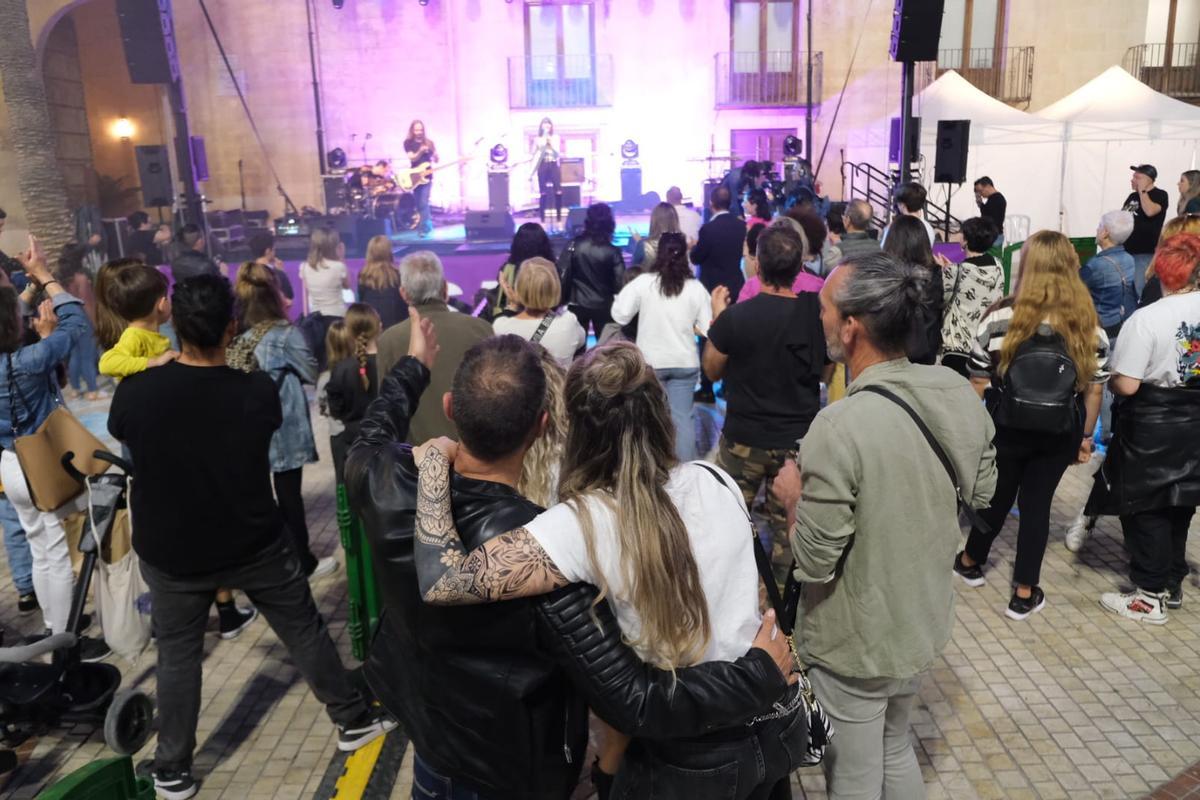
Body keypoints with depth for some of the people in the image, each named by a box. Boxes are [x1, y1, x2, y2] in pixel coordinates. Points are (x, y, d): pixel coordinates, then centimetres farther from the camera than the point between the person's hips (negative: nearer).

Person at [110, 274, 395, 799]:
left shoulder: (135, 391, -18)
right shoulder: (258, 392, -18)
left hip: (171, 552, 1)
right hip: (255, 544, 0)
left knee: (177, 655, 17)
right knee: (304, 630, 15)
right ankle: (353, 720, 29)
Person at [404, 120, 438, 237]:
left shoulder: (429, 142, 4)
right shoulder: (408, 143, 1)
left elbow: (436, 160, 3)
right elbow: (412, 158, -12)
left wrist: (433, 151, -17)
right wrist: (421, 151, -27)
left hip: (426, 176, -2)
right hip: (415, 176, 2)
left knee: (423, 203, -13)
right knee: (419, 204, 9)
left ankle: (424, 228, -12)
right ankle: (428, 225, 24)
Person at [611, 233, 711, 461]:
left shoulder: (643, 282, -9)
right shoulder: (695, 287, -5)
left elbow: (620, 316, -9)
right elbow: (708, 328, -3)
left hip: (650, 360, -1)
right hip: (685, 362, 1)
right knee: (683, 415, 8)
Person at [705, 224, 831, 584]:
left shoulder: (734, 317, -19)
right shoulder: (818, 314, -10)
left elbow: (712, 370, -1)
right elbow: (825, 374, 8)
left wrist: (717, 317, 9)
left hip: (745, 438, -2)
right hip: (800, 439, 3)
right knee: (788, 523, 15)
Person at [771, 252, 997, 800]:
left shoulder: (840, 429, -32)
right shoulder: (958, 394, -10)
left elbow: (814, 564, -25)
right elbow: (981, 491, 6)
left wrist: (793, 497, -9)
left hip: (855, 645, -6)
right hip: (926, 624, 7)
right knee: (895, 749, 30)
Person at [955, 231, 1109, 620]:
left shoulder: (1000, 319, -13)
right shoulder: (1089, 325, -7)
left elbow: (979, 384, -7)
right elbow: (1093, 389, 0)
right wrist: (1086, 435, 12)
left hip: (1006, 429, -1)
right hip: (1059, 435, 1)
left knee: (997, 497, 18)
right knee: (1037, 503, 11)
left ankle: (970, 562, 39)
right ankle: (1024, 594, 19)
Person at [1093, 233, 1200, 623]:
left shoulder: (1146, 318, -20)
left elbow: (1126, 385, -21)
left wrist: (1108, 380, 0)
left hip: (1152, 425, -6)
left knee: (1146, 509, 7)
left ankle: (1151, 595, 14)